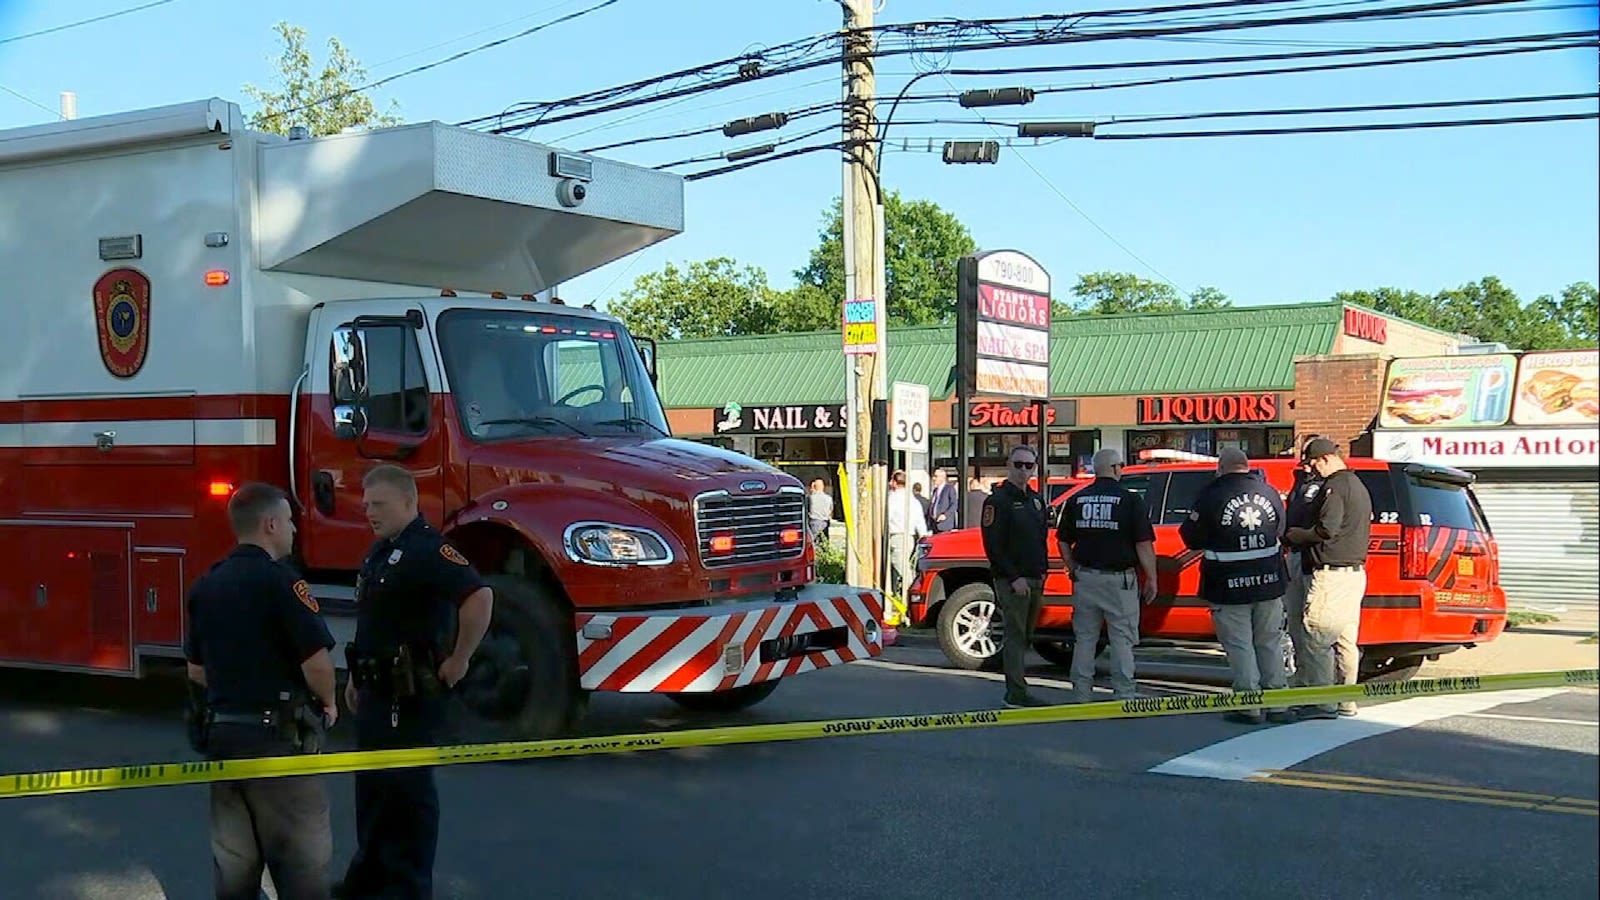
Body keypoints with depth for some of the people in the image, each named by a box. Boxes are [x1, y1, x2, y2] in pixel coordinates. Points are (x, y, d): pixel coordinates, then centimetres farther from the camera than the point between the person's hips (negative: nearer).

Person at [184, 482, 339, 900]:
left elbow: (197, 671, 15)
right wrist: (328, 703, -2)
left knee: (232, 859, 13)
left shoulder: (206, 586, 8)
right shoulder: (281, 581, -15)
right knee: (301, 859, 2)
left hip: (222, 733, 7)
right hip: (279, 736, -7)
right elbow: (316, 661, -21)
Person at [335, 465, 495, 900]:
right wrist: (357, 677, 21)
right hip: (377, 689, 10)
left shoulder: (427, 549, -18)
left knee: (408, 787, -2)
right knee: (371, 783, 18)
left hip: (410, 691, -10)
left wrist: (458, 661, -24)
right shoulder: (380, 551, 14)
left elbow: (479, 596, -31)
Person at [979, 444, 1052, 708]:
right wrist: (1014, 577, -18)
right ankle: (1017, 693, -7)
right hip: (1011, 580, -8)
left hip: (1034, 580, 8)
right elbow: (993, 546, -14)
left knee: (1024, 637, 11)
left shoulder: (1035, 499, 16)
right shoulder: (999, 500, -9)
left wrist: (1042, 572, 12)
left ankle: (1017, 689, 17)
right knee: (1016, 635, -8)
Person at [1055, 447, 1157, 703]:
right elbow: (1144, 544, -10)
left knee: (1084, 639, 11)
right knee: (1122, 640, 3)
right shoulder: (1131, 500, -8)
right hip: (1119, 579, -4)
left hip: (1085, 577, 4)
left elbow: (1063, 542, 10)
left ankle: (1081, 696, 13)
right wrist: (1151, 578, -3)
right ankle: (1123, 696, 2)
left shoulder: (1076, 500, 5)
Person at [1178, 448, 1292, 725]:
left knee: (1239, 645, 2)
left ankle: (1249, 707, 1)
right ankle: (1277, 704, 20)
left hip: (1230, 585, -5)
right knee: (1270, 643, 15)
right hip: (1269, 582, 5)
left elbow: (1192, 539, -7)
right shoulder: (1269, 492, 3)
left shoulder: (1211, 495, -12)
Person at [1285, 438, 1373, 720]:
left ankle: (1322, 703, -9)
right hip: (1355, 572, 11)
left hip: (1330, 575, -11)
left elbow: (1327, 529, -22)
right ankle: (1345, 702, 16)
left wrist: (1295, 535, -7)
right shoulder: (1358, 486, 21)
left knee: (1317, 639, -8)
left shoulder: (1335, 486, -12)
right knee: (1346, 641, 12)